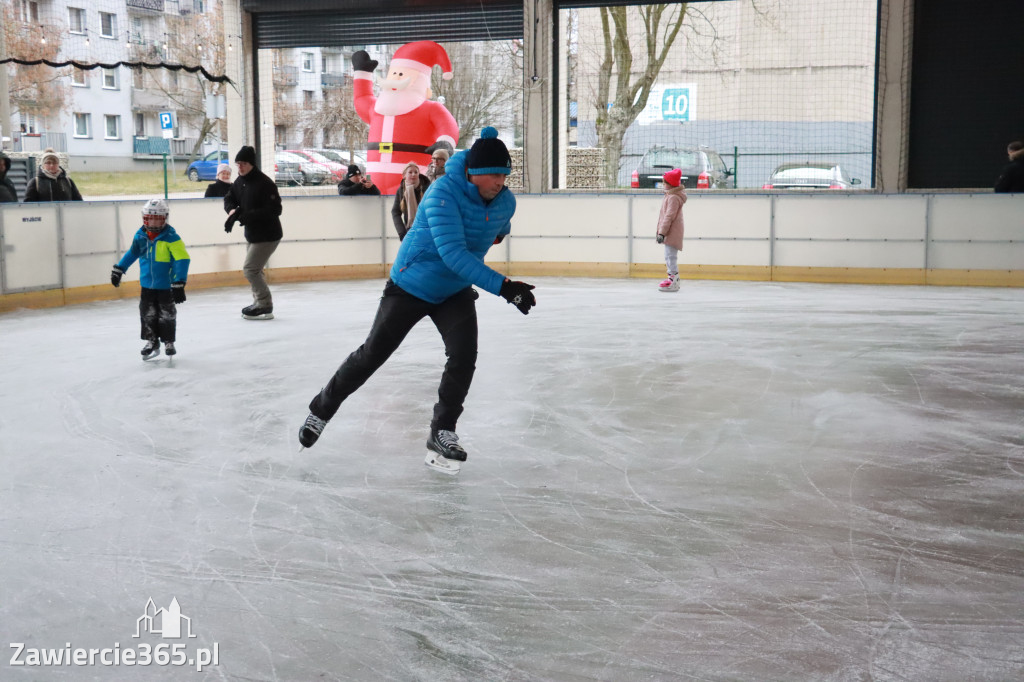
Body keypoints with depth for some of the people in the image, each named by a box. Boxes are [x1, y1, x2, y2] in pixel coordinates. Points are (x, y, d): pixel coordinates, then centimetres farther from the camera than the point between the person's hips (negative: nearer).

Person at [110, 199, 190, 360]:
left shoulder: (171, 238, -19)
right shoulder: (140, 236, -3)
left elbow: (182, 259, -21)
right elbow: (132, 253, 15)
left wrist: (179, 284, -26)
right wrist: (118, 269, 16)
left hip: (166, 286, -4)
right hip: (147, 285, 4)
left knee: (167, 315, 7)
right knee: (147, 314, 9)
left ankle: (169, 342, 23)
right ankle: (151, 342, 21)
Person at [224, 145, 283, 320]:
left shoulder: (264, 183, -21)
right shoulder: (239, 181, 5)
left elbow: (276, 209, -25)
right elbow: (229, 199, 14)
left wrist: (249, 215, -29)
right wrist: (233, 211, -10)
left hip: (267, 235, -9)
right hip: (252, 234, 9)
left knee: (250, 269, -12)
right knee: (254, 270, 17)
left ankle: (265, 306, -5)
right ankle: (260, 303, 29)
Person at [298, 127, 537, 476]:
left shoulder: (505, 202, -10)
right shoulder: (443, 193, -31)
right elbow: (453, 253, -41)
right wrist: (503, 286, -46)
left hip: (456, 292, 4)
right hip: (411, 287, -4)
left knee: (464, 356, -15)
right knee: (373, 353, 3)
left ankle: (442, 434, -1)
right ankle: (322, 408, 25)